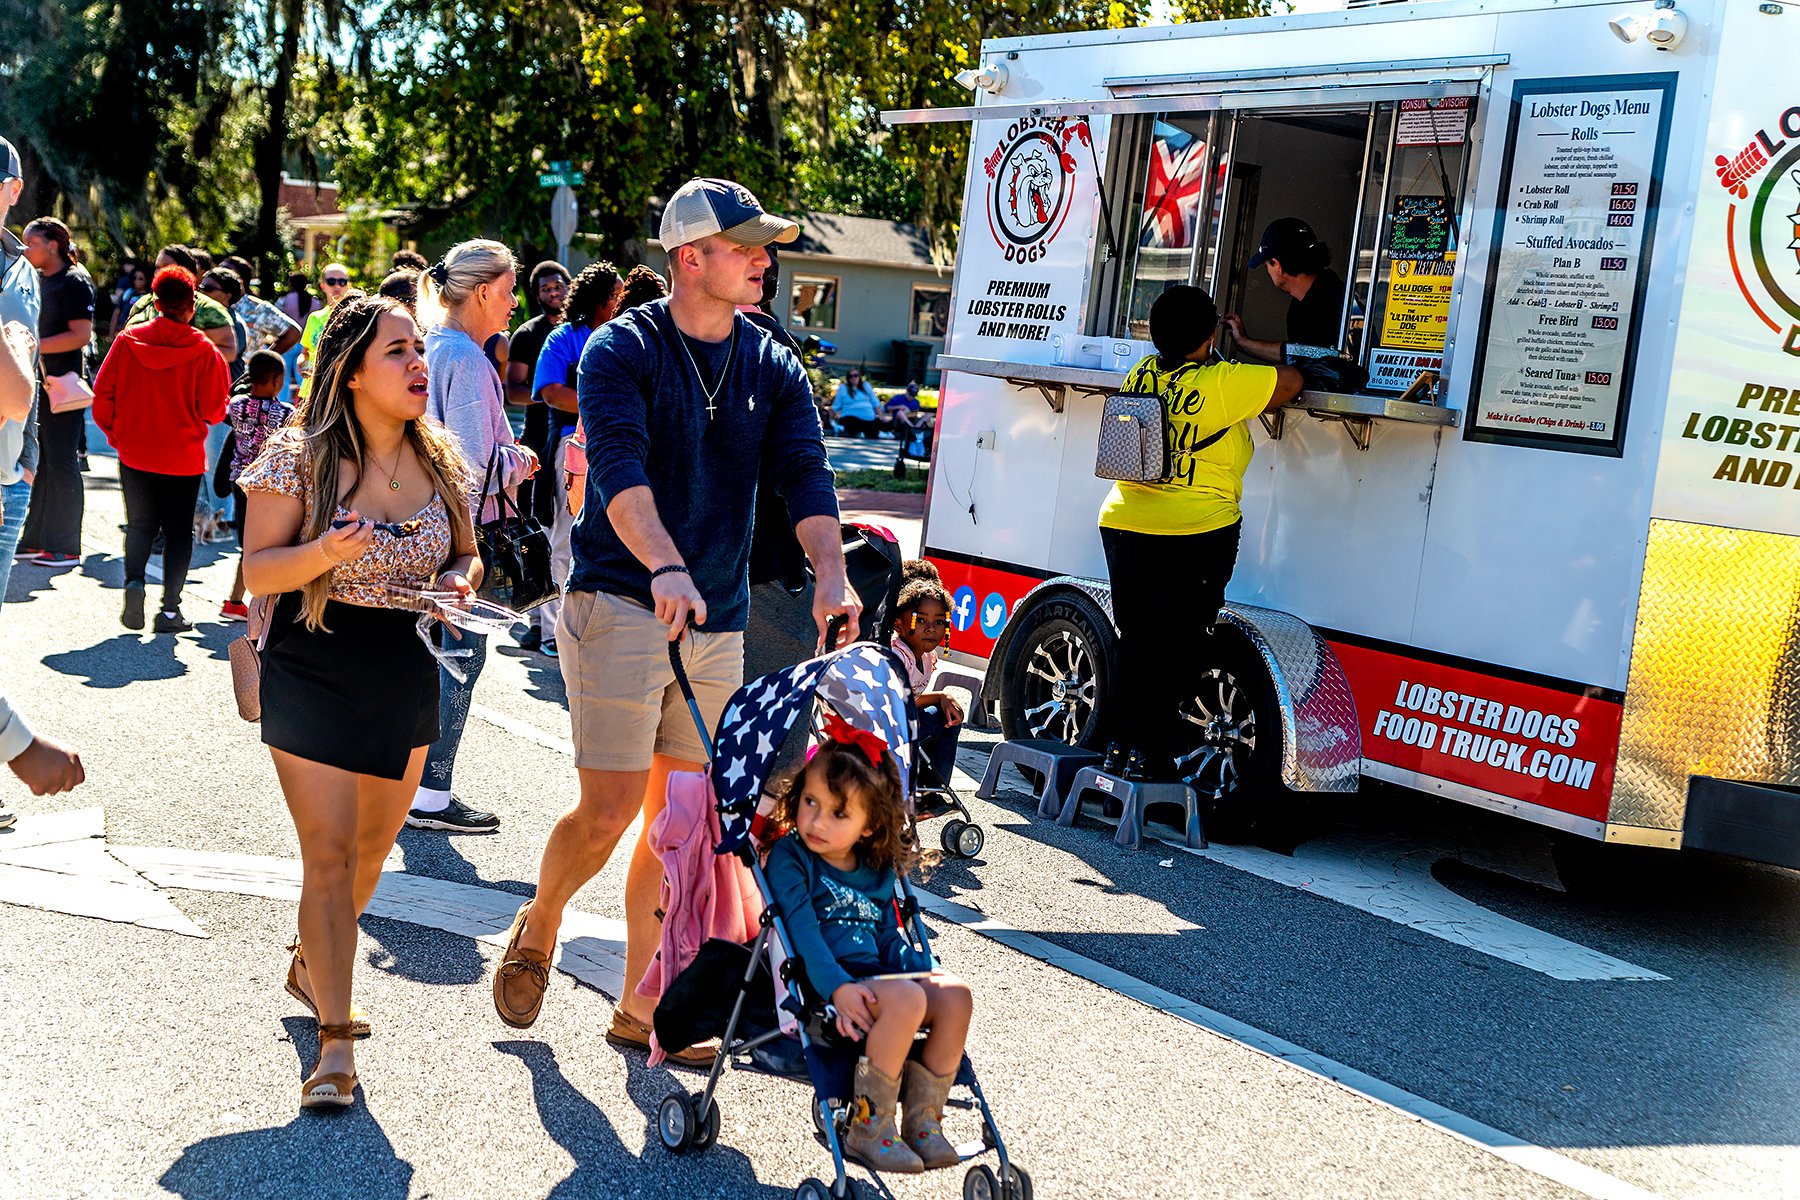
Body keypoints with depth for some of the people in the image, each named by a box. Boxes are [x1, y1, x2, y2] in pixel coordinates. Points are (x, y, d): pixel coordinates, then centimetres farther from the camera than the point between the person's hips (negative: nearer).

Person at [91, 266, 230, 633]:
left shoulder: (129, 340, -5)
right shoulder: (204, 351, -12)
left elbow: (103, 393, -3)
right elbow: (214, 410, -12)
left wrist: (116, 433, 12)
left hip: (135, 454, 2)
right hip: (184, 456, -2)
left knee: (140, 524, 17)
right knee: (179, 531, 9)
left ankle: (134, 579, -8)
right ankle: (170, 610, 7)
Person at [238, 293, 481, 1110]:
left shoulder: (439, 459, 2)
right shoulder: (300, 457, -11)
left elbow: (468, 555, 13)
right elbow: (258, 572, -11)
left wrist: (459, 580, -11)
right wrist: (325, 552, -30)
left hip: (406, 676, 5)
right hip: (312, 676, -5)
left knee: (374, 844, 17)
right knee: (329, 855, -7)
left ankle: (312, 964, 44)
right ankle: (336, 1041, 1)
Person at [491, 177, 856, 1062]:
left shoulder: (774, 371, 8)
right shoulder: (621, 350, -6)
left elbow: (805, 476, -5)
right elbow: (619, 467, -22)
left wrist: (830, 575, -25)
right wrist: (667, 567, -40)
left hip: (719, 622, 5)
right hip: (620, 604, -5)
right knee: (610, 811, -8)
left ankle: (639, 1005, 21)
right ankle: (537, 925, 23)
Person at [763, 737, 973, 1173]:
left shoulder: (878, 871, 16)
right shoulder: (789, 858, -5)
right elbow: (801, 930, -16)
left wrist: (924, 970, 2)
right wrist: (837, 986, -29)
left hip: (874, 975, 7)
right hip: (821, 983, -7)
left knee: (955, 996, -16)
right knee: (906, 1001, -32)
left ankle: (923, 1119, -7)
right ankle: (868, 1128, -21)